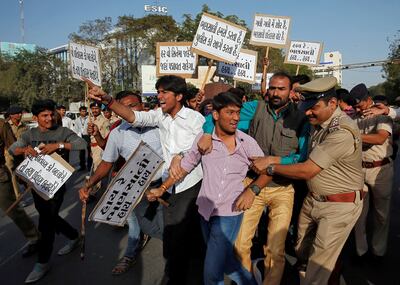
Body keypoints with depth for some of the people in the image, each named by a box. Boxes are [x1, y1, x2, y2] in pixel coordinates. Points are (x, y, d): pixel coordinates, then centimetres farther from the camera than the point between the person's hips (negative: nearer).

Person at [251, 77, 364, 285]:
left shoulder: (342, 131, -26)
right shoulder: (319, 123, 2)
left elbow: (306, 171, -25)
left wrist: (270, 167, -15)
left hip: (339, 205, -8)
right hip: (312, 199, 8)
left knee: (319, 263, 4)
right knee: (302, 252, 20)